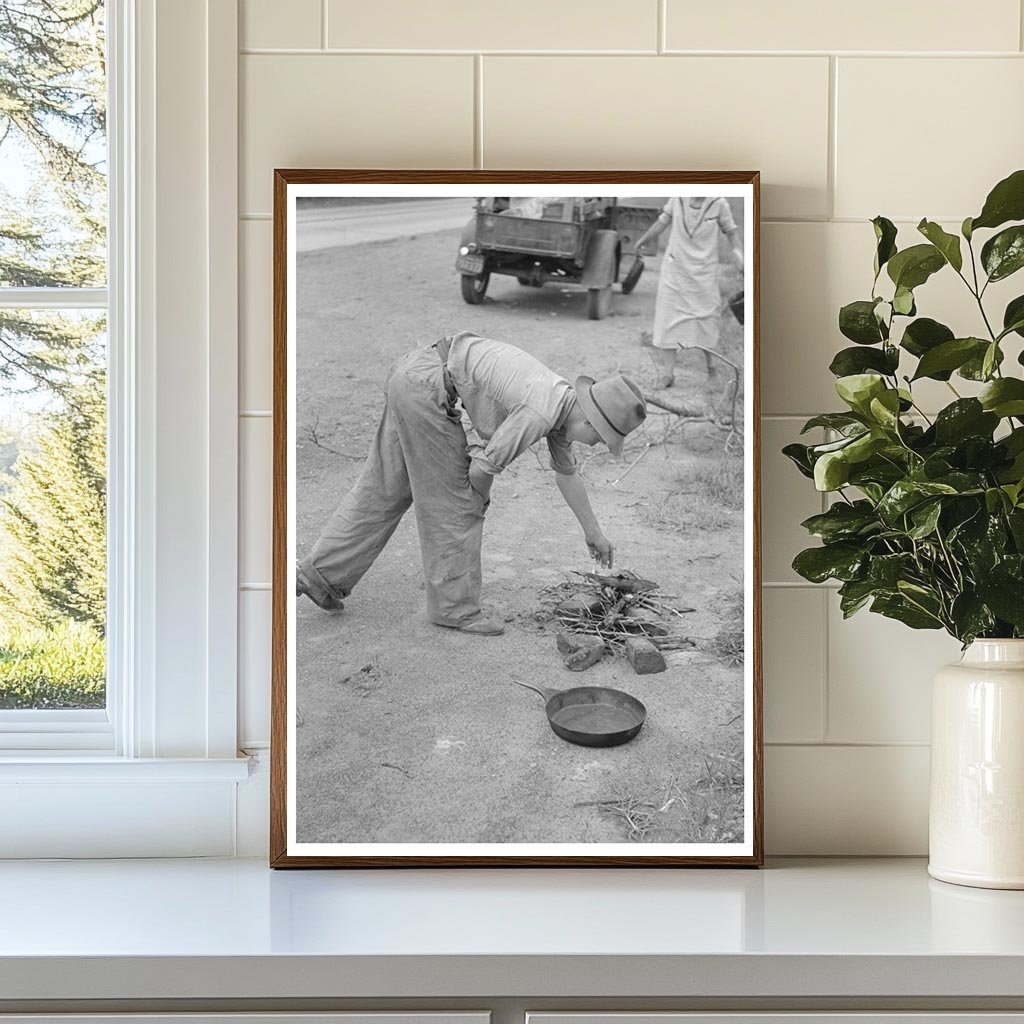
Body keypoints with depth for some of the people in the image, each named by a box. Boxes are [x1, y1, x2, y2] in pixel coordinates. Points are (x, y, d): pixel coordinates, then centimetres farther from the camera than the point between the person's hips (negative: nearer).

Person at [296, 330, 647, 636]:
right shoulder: (539, 413, -20)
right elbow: (484, 468, -14)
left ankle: (320, 573, 22)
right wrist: (481, 496, 9)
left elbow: (566, 473, 25)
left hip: (412, 374, 9)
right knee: (450, 499, 1)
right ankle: (454, 606, 12)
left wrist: (593, 531, 35)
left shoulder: (563, 402, 10)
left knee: (384, 489, 16)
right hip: (427, 384, -9)